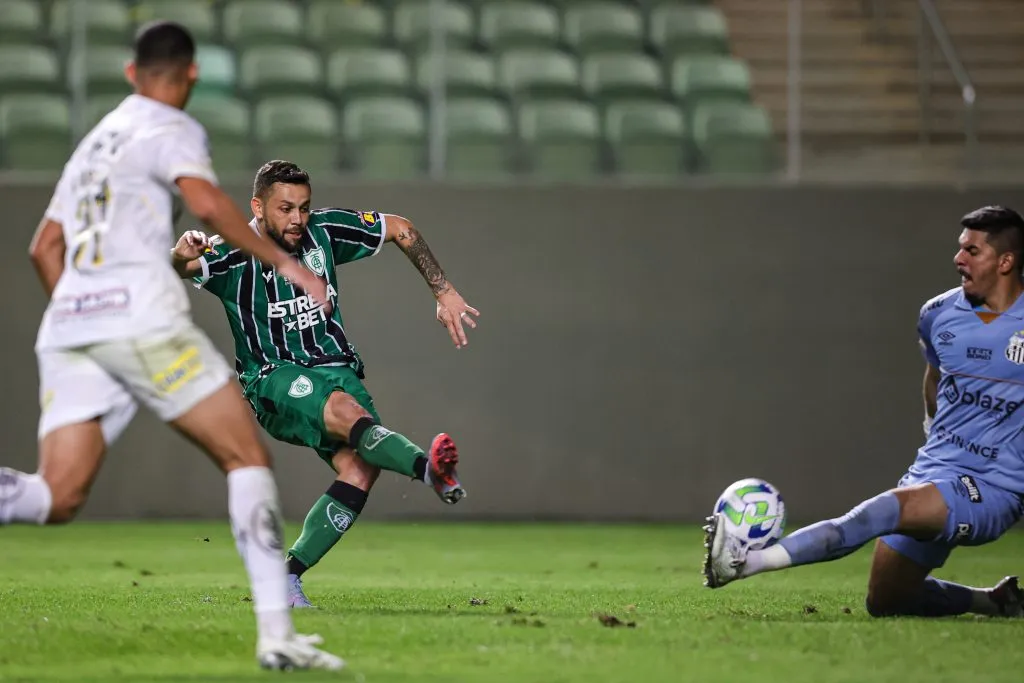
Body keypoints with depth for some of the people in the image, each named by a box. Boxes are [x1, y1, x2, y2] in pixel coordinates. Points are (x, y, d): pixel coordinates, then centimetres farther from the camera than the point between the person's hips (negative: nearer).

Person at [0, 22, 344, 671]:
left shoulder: (96, 139, 27)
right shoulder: (170, 129, 4)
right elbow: (206, 202, -17)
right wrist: (282, 261, -11)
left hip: (67, 325, 7)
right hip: (141, 315, -7)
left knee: (57, 497, -1)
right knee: (248, 456, 1)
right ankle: (276, 634, -9)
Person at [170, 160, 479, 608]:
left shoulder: (325, 231, 1)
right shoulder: (234, 255, -10)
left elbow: (401, 229, 13)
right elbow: (185, 266, -31)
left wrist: (444, 293, 10)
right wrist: (181, 255, -55)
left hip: (335, 369, 4)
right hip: (274, 379, -4)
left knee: (360, 466, -23)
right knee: (348, 412, -35)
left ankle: (288, 576, -15)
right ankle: (428, 468, -58)